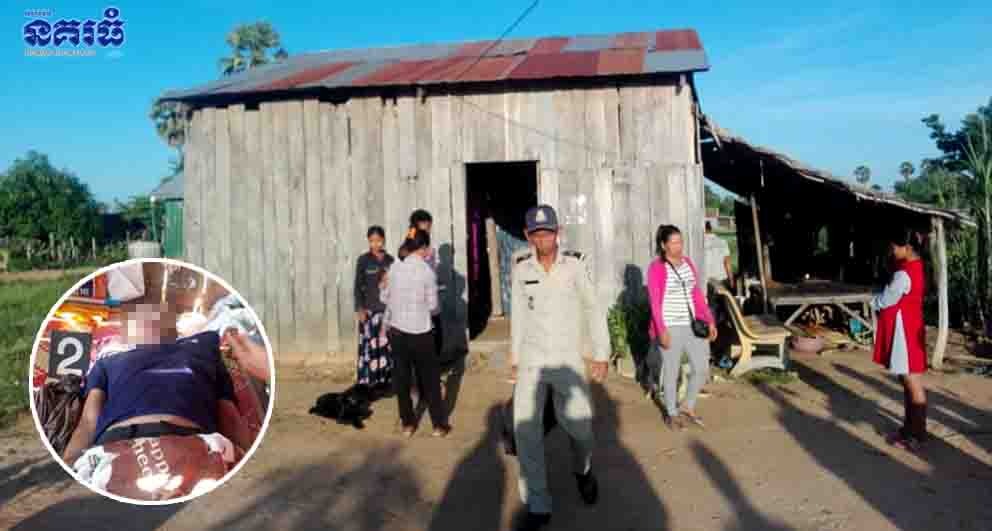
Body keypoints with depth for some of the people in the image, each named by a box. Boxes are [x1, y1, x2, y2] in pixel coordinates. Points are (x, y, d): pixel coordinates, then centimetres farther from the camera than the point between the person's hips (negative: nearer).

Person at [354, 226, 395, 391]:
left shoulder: (390, 260, 5)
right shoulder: (363, 260, -3)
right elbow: (358, 286, -3)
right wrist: (359, 308, -11)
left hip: (388, 308, 3)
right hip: (370, 309, -3)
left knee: (387, 345, 6)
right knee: (370, 346, -4)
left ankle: (385, 378, 18)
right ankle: (368, 381, 4)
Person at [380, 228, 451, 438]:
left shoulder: (395, 268, -2)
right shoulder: (427, 271, -12)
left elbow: (385, 297, 8)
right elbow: (432, 305, -7)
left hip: (397, 330, 3)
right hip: (420, 332, -3)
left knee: (401, 378, 13)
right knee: (430, 379, 9)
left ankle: (407, 423, 21)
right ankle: (439, 424, 17)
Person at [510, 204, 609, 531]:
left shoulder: (575, 265, -8)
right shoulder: (521, 268, -1)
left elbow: (593, 310, -1)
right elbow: (518, 314, 9)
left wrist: (601, 354, -3)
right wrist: (515, 357, 12)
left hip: (567, 358, -1)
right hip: (531, 359, 1)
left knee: (579, 426, 6)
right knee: (525, 429, -7)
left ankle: (582, 469, 42)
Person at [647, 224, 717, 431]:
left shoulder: (688, 263, 8)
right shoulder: (656, 268, -11)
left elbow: (697, 295, 12)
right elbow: (655, 302, -13)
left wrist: (709, 320, 8)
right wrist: (661, 330, -18)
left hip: (692, 325, 6)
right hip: (670, 327, -6)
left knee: (702, 369, 7)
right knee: (671, 372, 6)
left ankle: (688, 407, 29)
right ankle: (671, 414, 25)